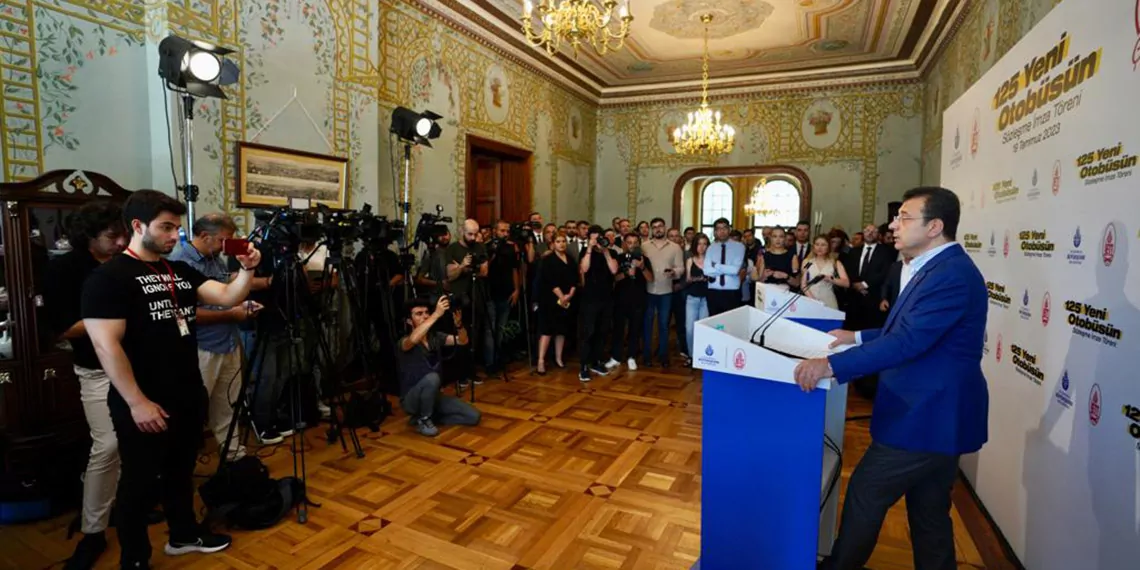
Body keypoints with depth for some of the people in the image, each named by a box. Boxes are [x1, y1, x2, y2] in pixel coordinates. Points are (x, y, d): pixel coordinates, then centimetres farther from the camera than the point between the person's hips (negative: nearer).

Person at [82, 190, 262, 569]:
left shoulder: (181, 271, 7)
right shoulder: (109, 277, -14)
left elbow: (228, 297, -3)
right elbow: (106, 345, -19)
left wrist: (247, 270, -22)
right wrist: (137, 402, -21)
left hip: (188, 396, 7)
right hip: (145, 405, -7)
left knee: (181, 470, 22)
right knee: (142, 482, 9)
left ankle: (184, 534, 41)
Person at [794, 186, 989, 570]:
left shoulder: (952, 274, -22)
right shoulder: (938, 268, 11)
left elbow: (907, 342, -31)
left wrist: (831, 365, -33)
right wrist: (857, 337, 15)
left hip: (927, 415, -10)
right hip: (934, 411, 10)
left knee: (865, 496, 4)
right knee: (929, 514, 19)